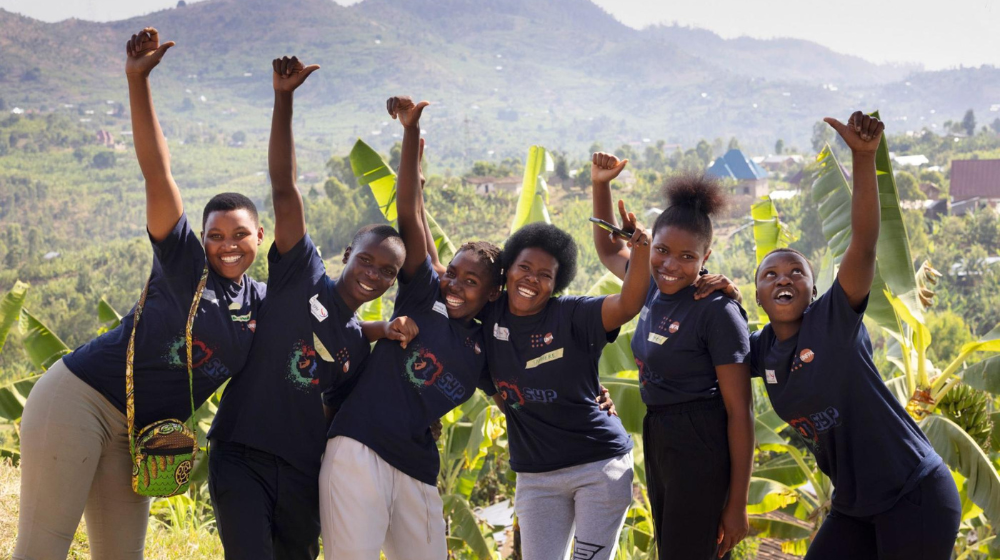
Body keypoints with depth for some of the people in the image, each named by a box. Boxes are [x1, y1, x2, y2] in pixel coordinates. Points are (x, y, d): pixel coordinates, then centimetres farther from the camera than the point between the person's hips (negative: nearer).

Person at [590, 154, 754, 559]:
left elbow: (740, 411, -17)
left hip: (702, 446, -8)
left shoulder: (718, 312, -18)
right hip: (657, 436, 8)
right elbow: (609, 251, 26)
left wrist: (737, 503, -17)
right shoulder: (655, 287, 3)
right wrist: (600, 186, 13)